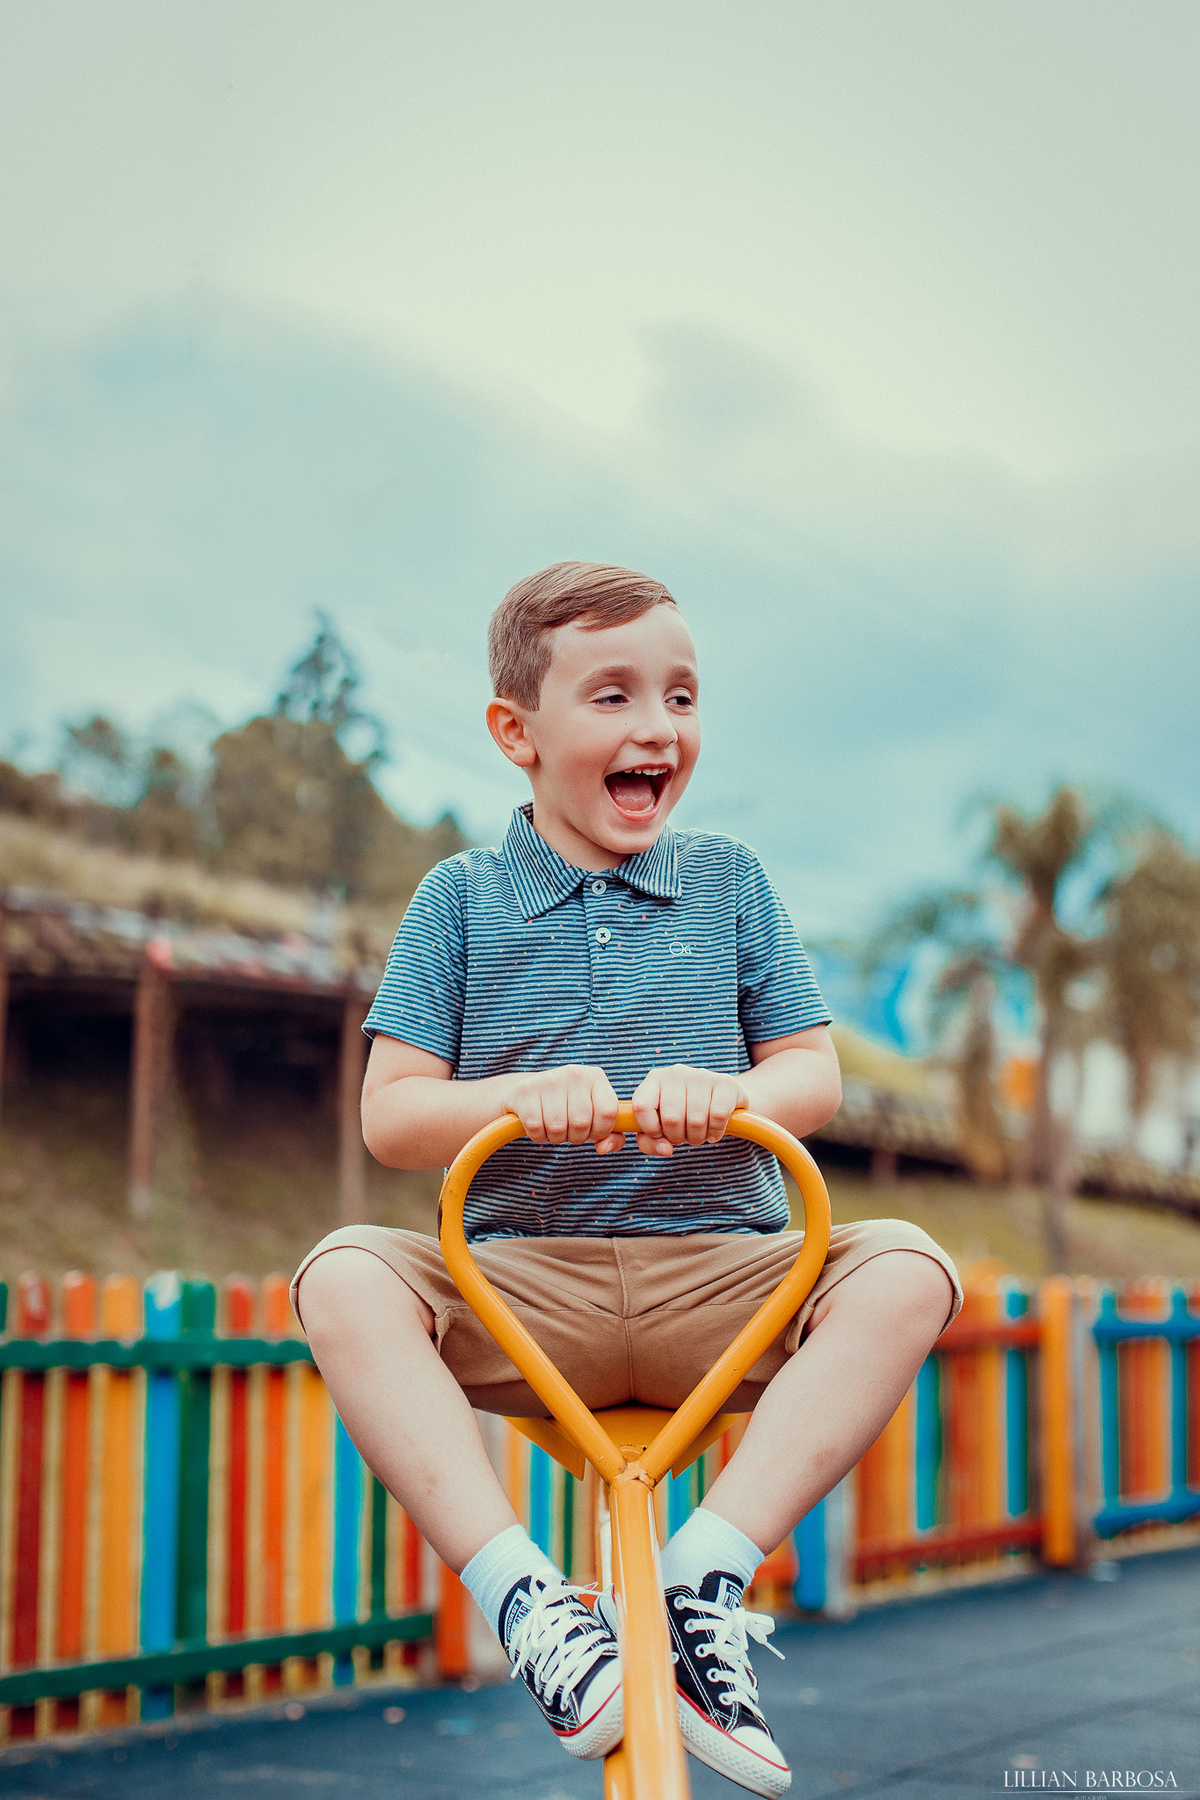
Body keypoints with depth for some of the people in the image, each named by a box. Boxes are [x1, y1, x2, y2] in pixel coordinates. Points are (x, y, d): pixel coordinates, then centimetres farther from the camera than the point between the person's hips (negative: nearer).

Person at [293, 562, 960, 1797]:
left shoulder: (727, 882, 12)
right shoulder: (463, 898, 7)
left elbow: (815, 1073, 6)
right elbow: (390, 1114, -1)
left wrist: (733, 1093, -18)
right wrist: (518, 1098, -22)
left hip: (720, 1277, 1)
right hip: (521, 1286, -1)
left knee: (904, 1271, -26)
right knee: (343, 1279, -29)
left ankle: (704, 1577, -27)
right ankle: (522, 1596, -33)